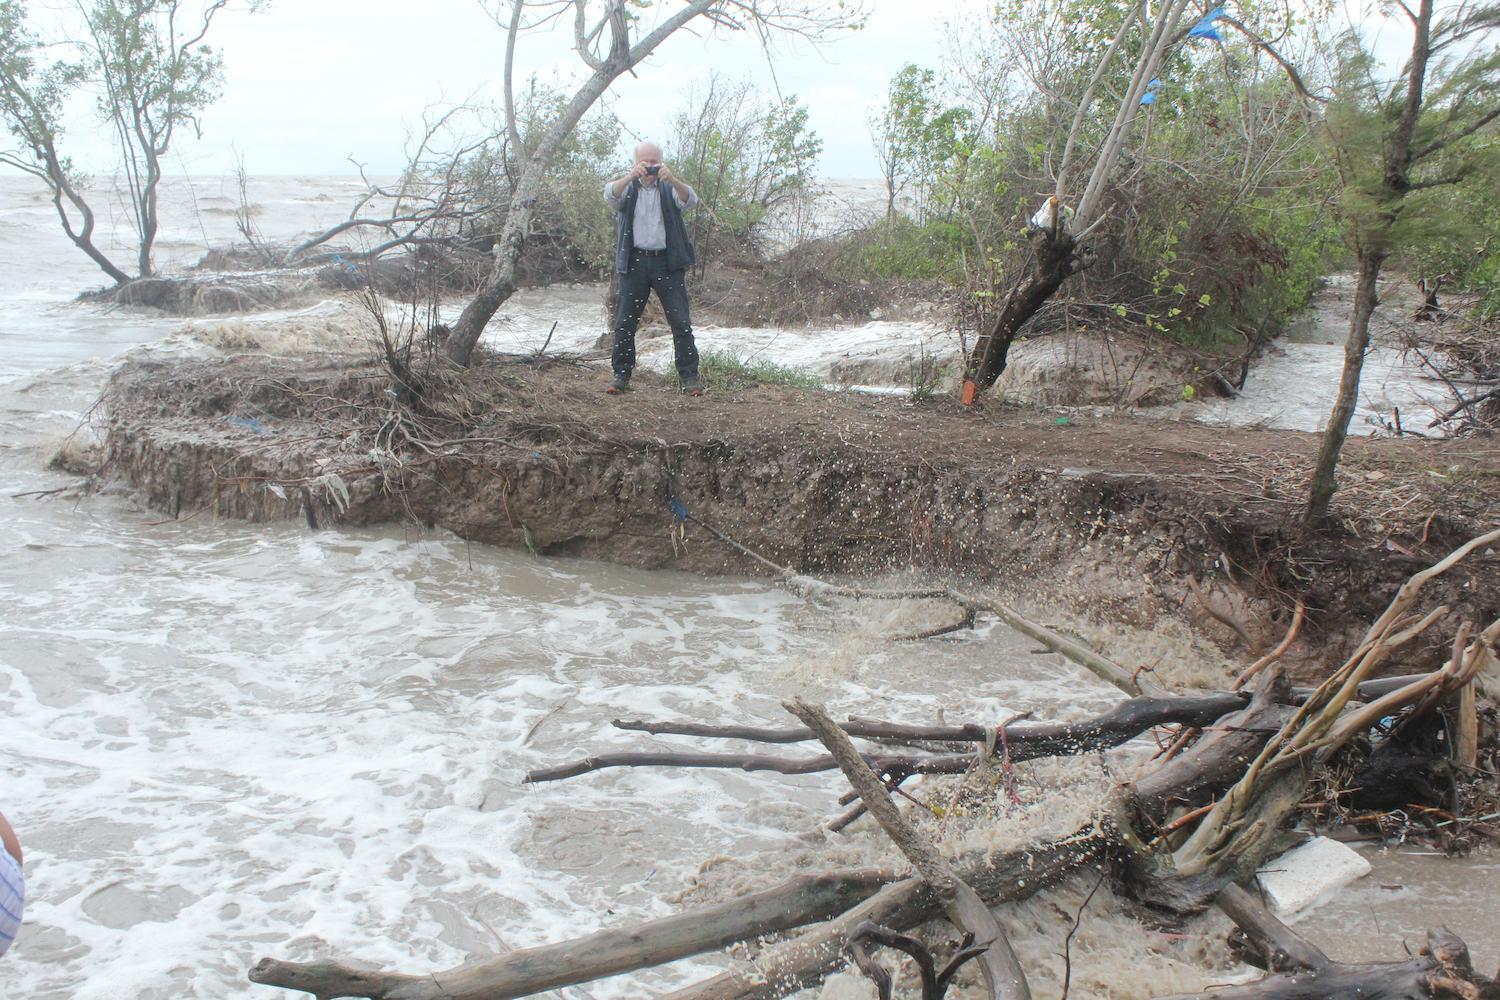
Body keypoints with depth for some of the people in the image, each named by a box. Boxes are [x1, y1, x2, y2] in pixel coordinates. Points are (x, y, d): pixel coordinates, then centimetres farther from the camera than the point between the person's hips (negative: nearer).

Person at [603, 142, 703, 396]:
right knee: (625, 322, 1)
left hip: (668, 263, 0)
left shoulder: (670, 189, 12)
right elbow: (610, 196, -12)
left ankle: (689, 376, 1)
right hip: (634, 262, 0)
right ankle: (621, 374, 10)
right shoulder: (627, 188, 11)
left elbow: (689, 200, -10)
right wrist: (630, 176, -31)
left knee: (681, 322, -4)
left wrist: (672, 179, -30)